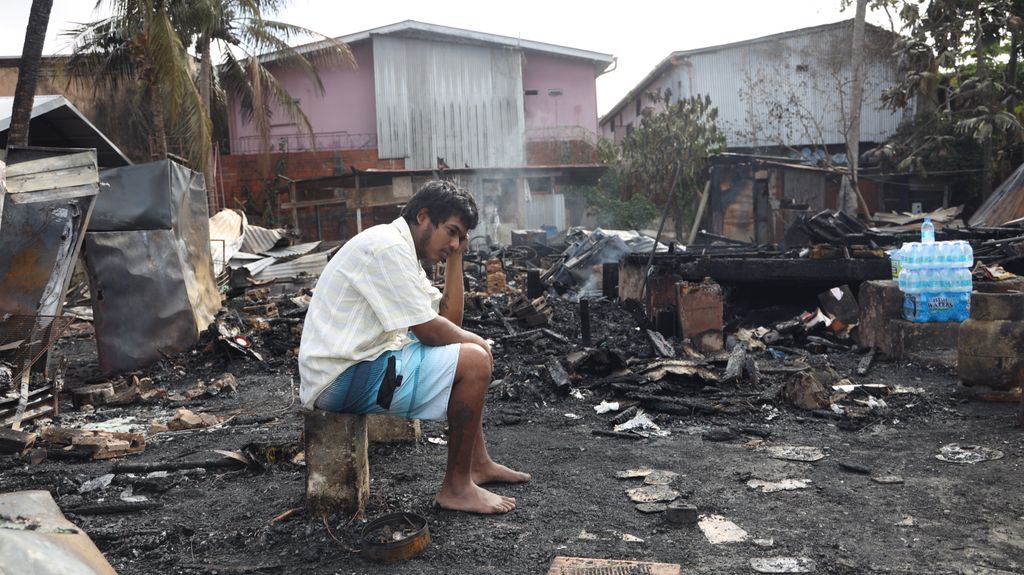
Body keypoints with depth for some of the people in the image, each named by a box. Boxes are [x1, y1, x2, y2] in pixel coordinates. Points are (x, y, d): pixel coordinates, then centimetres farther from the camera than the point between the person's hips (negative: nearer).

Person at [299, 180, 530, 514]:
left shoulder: (402, 250, 15)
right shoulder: (388, 246, -17)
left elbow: (450, 319, 13)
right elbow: (428, 330, -18)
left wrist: (455, 257, 8)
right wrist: (476, 342, 0)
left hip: (358, 363, 11)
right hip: (343, 380, -11)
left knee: (472, 348, 17)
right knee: (475, 362, -17)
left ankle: (478, 463, 21)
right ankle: (456, 487, -6)